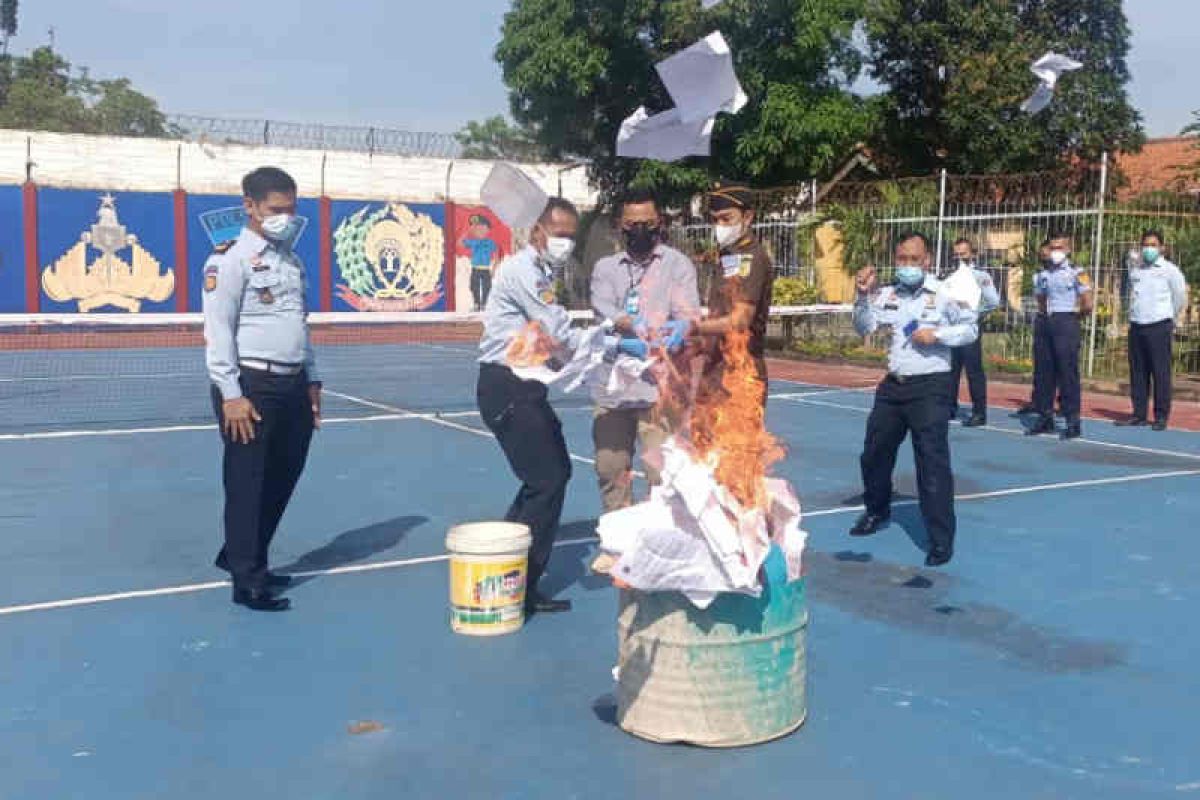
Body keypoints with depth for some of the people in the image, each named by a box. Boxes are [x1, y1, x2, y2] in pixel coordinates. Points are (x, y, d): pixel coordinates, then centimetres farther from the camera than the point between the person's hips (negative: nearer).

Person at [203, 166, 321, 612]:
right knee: (247, 485, 0)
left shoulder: (291, 259, 16)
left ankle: (239, 556, 33)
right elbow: (218, 330, -13)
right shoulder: (231, 259, -8)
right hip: (252, 386, -8)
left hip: (293, 385, 8)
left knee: (282, 479, 15)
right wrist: (231, 395, -18)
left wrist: (311, 380, 19)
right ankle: (248, 581, 9)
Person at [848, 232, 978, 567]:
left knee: (933, 464, -9)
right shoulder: (887, 294, 6)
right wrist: (864, 296, -11)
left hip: (930, 387, -6)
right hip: (893, 386, 6)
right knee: (874, 454, 18)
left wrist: (938, 335, -18)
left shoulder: (944, 294, -8)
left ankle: (941, 540, -2)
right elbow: (864, 329, 2)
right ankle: (877, 512, 43)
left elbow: (970, 329, -3)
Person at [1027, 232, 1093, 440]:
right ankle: (1045, 417, 17)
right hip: (1043, 323, 6)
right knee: (1042, 372, 8)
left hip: (1065, 324, -6)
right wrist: (1045, 314, 9)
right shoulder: (1043, 274, 12)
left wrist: (1069, 313, 5)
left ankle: (1073, 422, -1)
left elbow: (1087, 306, -7)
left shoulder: (1076, 273, -4)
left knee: (1067, 372, -6)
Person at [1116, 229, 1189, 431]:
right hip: (1136, 326, 5)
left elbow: (1180, 298, 3)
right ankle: (1139, 414, 13)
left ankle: (1161, 416, 0)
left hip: (1159, 327, -5)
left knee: (1161, 372, -4)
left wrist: (1169, 318, 11)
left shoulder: (1169, 270, -2)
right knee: (1137, 372, 6)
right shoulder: (1135, 270, 12)